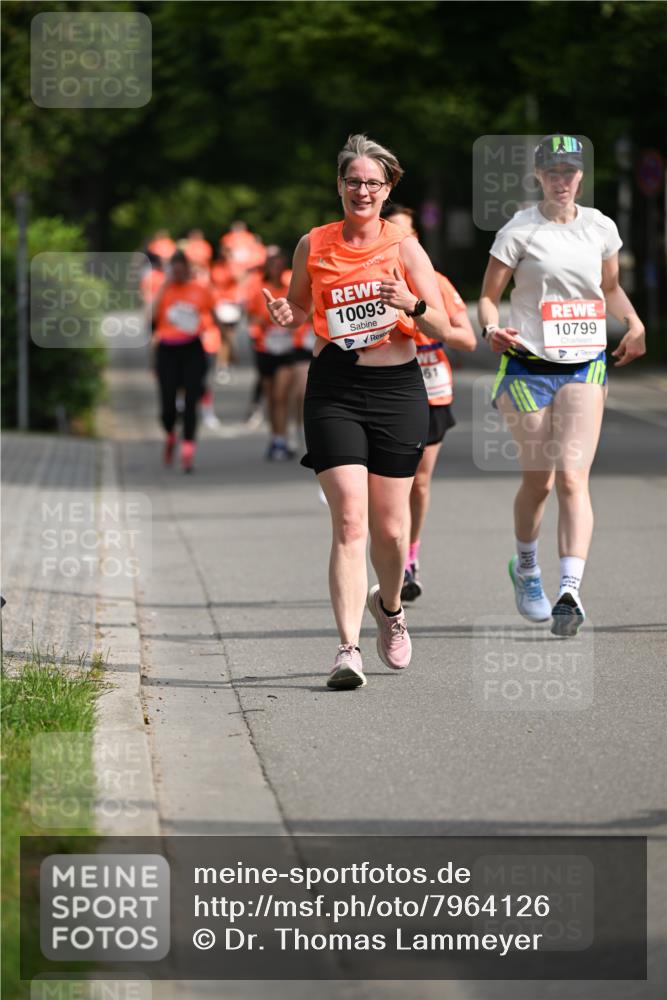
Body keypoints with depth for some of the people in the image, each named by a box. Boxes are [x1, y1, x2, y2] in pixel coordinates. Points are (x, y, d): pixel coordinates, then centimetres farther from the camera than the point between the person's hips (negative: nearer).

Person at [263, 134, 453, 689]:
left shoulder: (404, 247, 2)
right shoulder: (313, 245, 6)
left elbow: (443, 329, 2)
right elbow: (301, 306, 21)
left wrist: (413, 305, -19)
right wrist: (286, 314, -2)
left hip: (398, 389, 0)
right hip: (334, 391, 0)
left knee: (389, 526, 6)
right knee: (349, 521, -14)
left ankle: (390, 605, 39)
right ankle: (349, 649, -16)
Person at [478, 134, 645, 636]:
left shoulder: (601, 227, 7)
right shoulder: (519, 231, -3)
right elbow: (489, 296, 0)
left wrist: (635, 323, 5)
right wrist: (492, 326, -21)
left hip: (585, 366, 1)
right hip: (529, 365, -1)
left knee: (573, 477, -13)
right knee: (539, 479, 2)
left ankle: (570, 592, -21)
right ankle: (525, 567, 31)